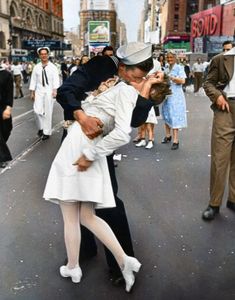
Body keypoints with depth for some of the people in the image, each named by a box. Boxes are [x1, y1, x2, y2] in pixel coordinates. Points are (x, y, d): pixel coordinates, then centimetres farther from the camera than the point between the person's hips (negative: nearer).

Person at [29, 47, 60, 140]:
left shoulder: (53, 67, -1)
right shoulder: (36, 67, 6)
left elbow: (56, 79, -8)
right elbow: (33, 80, 8)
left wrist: (55, 90, -21)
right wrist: (32, 92, 5)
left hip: (49, 91, -2)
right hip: (39, 91, 2)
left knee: (48, 112, 2)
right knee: (37, 110, -8)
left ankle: (47, 132, 12)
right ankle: (41, 127, 17)